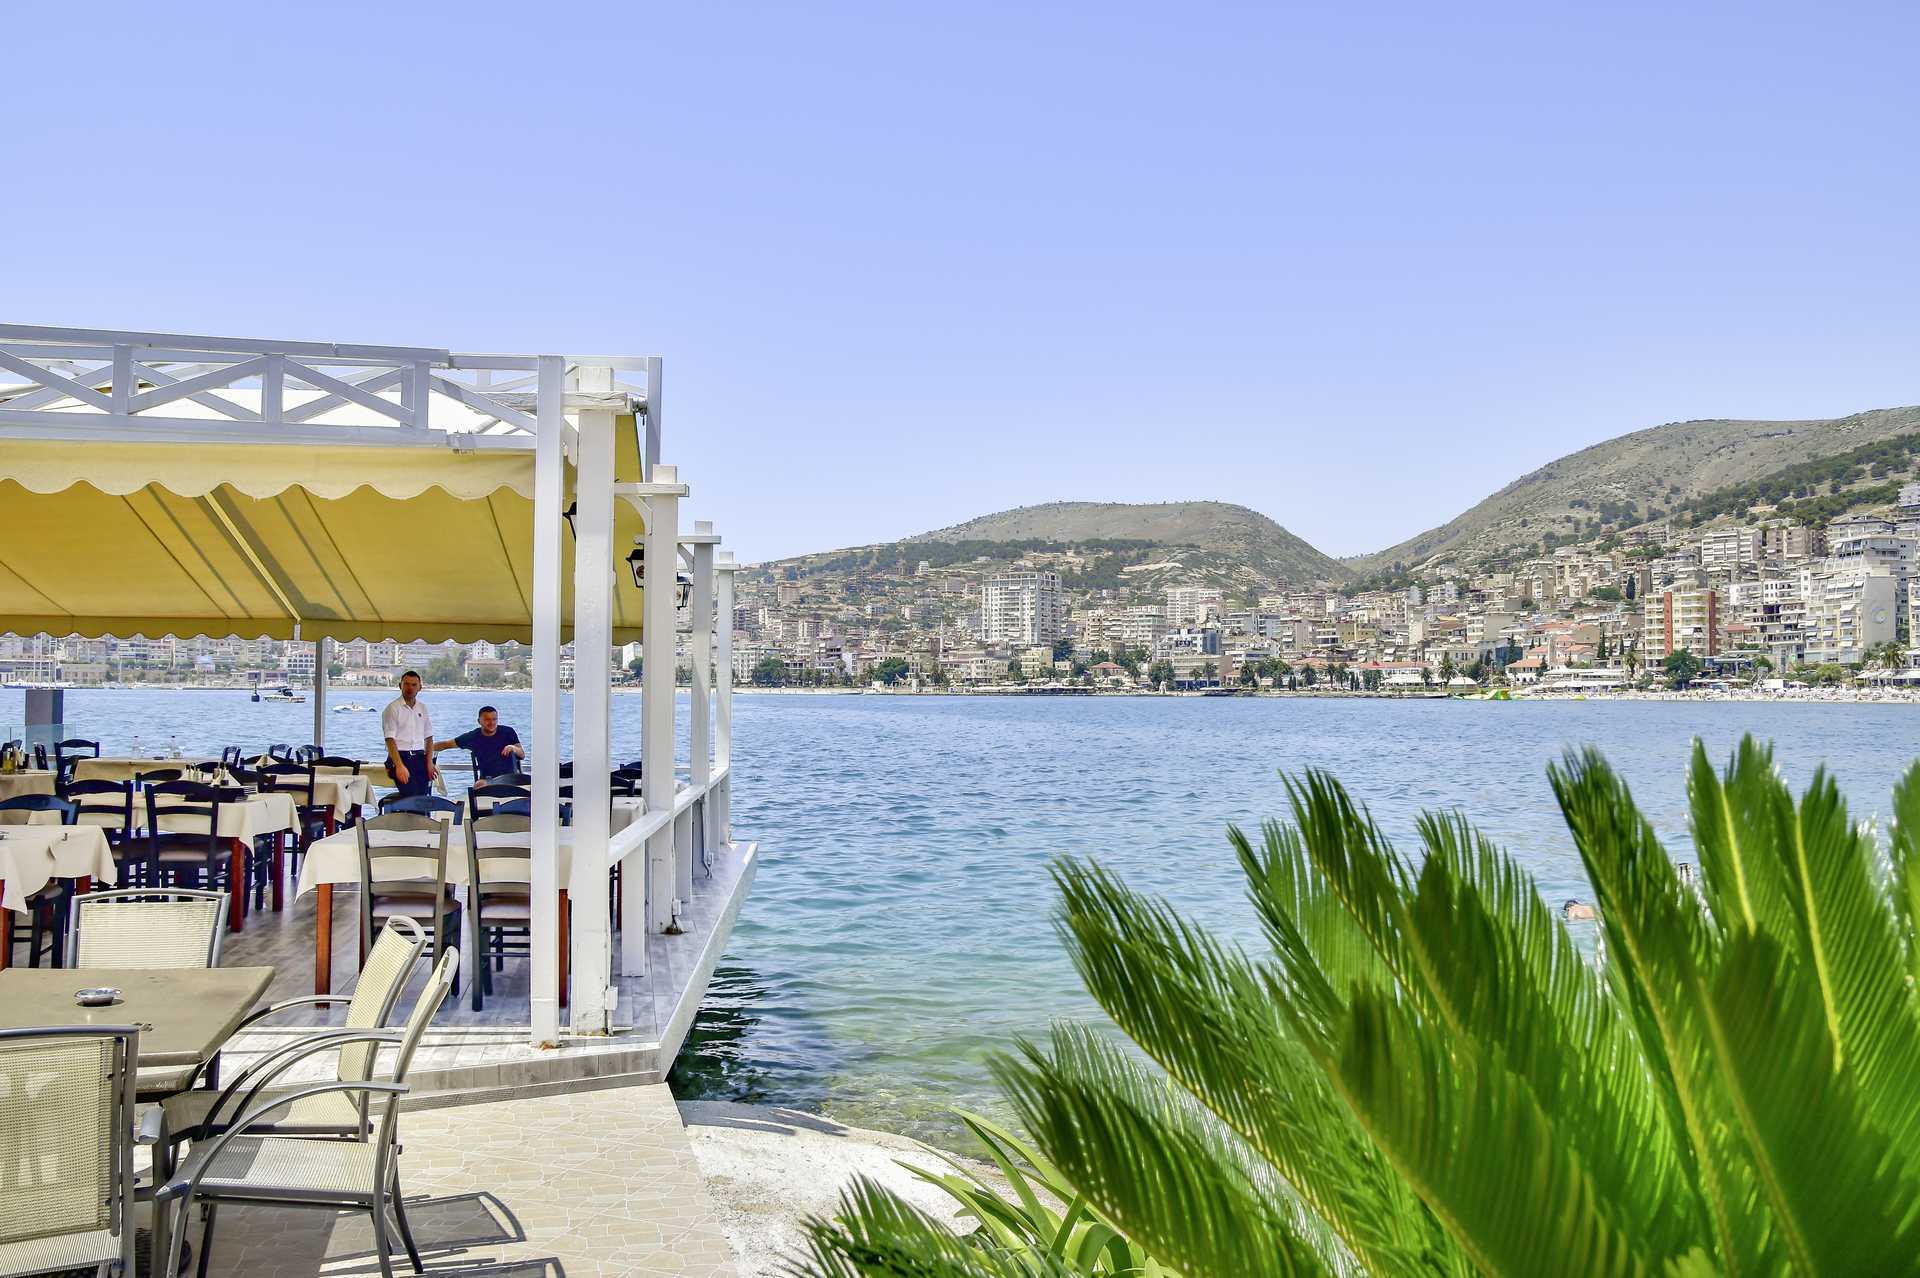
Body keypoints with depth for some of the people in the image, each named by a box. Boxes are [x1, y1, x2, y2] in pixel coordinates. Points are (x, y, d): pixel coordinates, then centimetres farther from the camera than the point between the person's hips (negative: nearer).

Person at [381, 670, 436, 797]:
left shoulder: (422, 708, 14)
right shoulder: (392, 708, -3)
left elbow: (429, 738, 16)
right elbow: (390, 740, -10)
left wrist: (429, 763, 2)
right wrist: (399, 766, -21)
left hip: (420, 757, 5)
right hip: (401, 756, -5)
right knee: (411, 795, -19)